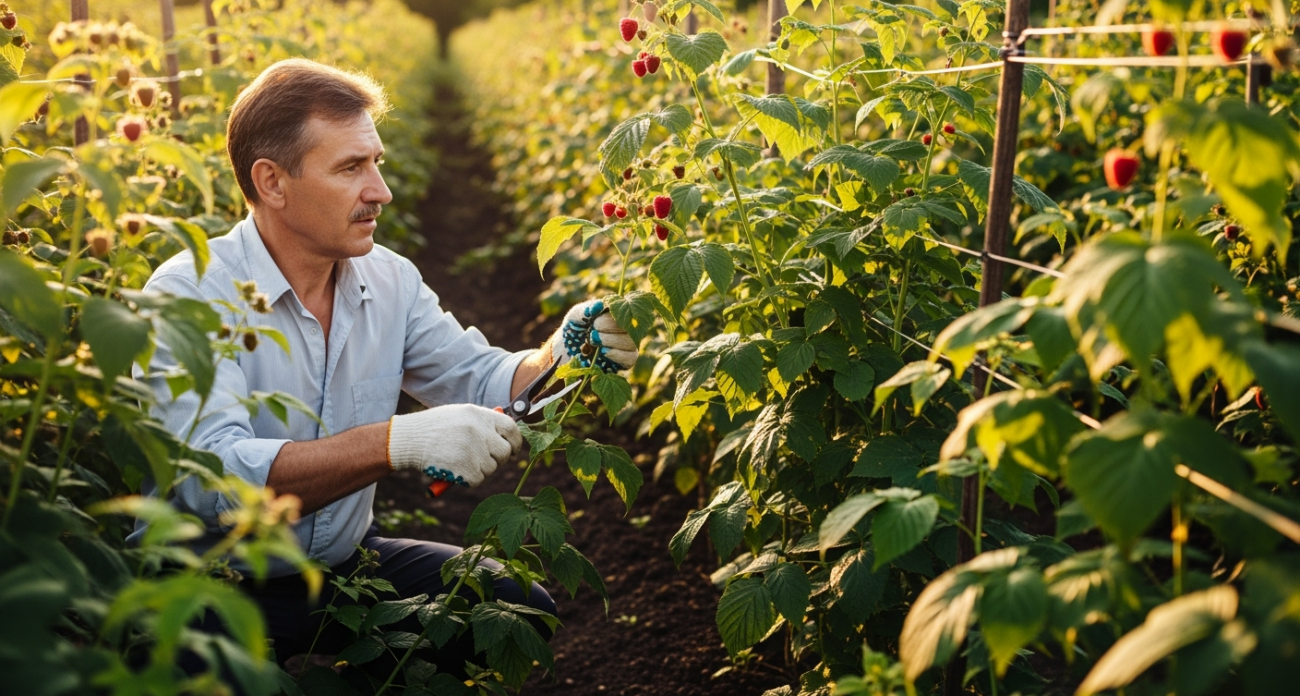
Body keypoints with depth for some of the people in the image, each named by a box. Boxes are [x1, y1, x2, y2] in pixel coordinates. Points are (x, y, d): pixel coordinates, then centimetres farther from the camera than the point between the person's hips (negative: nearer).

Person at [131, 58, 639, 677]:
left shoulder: (389, 280, 1)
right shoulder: (187, 295, -19)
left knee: (519, 605, -9)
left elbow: (488, 385, 4)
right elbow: (212, 480, -32)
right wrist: (398, 443, -41)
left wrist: (562, 353, -19)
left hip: (345, 560, 6)